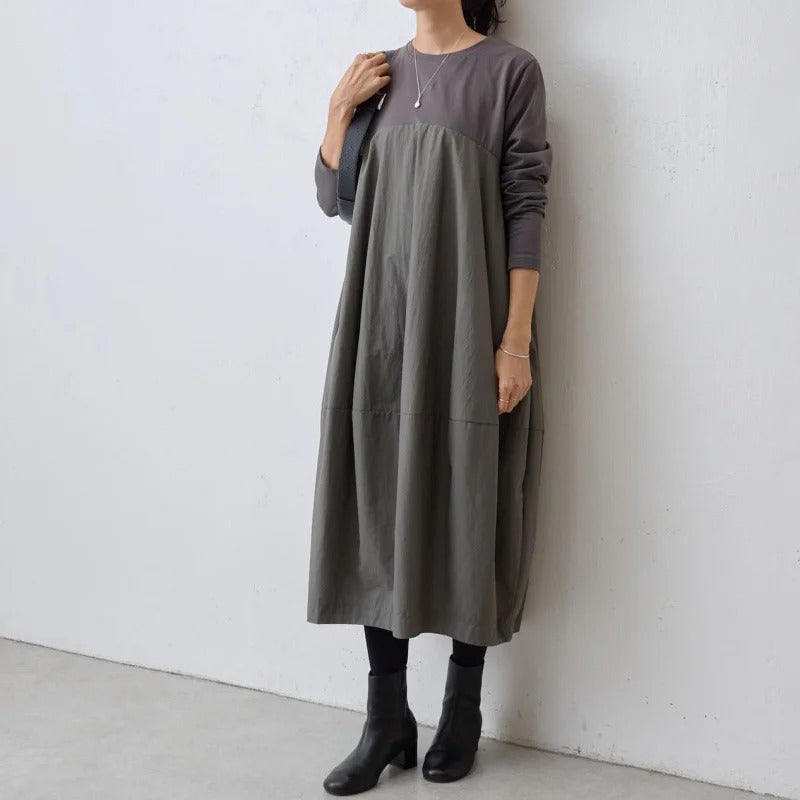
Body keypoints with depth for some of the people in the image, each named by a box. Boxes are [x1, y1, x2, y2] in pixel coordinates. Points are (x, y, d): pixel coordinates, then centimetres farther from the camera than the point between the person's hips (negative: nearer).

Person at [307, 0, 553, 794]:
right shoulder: (382, 73, 13)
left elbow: (526, 210, -7)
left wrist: (516, 340, -13)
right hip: (383, 324, 5)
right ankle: (387, 719, 15)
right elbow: (332, 197, 12)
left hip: (467, 326, -4)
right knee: (378, 508, 4)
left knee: (465, 511, 3)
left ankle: (462, 708, 19)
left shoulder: (509, 70, -2)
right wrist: (339, 107, 0)